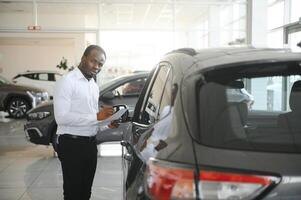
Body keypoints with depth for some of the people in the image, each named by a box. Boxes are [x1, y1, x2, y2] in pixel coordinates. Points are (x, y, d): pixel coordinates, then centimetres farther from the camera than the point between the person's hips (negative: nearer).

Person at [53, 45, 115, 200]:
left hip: (90, 143, 8)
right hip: (72, 144, -8)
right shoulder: (67, 81, -12)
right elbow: (61, 117, -22)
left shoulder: (94, 86, 15)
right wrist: (97, 116, -23)